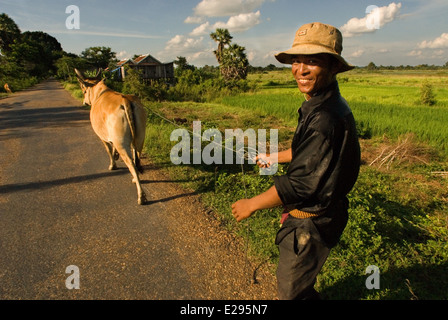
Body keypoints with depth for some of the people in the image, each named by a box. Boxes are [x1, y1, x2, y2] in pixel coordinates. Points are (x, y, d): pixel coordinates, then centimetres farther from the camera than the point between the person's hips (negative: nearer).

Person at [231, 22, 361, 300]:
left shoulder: (327, 116, -31)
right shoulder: (325, 105, 1)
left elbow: (301, 184, -29)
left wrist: (251, 204, -16)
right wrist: (273, 158, 30)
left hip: (313, 222, -9)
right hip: (312, 214, 9)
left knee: (291, 288, 14)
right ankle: (308, 294, 59)